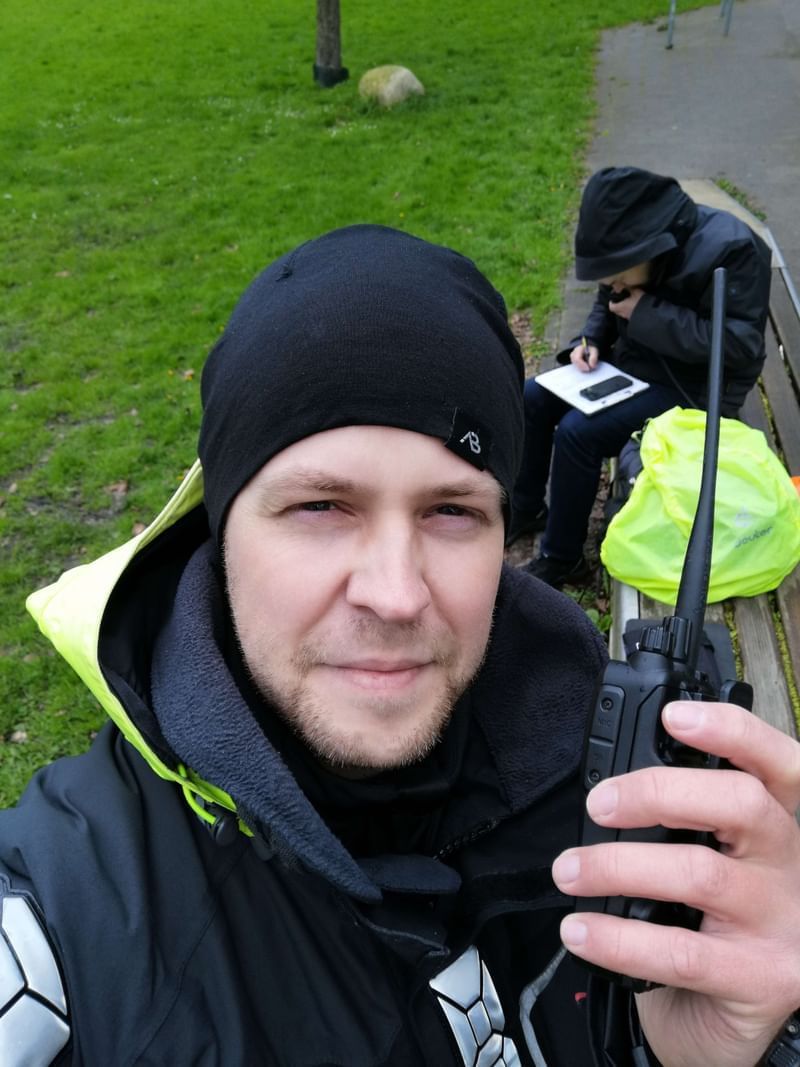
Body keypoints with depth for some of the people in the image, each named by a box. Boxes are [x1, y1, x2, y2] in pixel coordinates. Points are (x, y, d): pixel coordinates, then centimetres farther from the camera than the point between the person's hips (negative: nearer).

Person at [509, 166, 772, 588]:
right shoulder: (633, 245, -4)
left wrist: (647, 314, -28)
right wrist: (590, 340, -8)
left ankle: (561, 559, -8)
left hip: (691, 387, -8)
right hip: (632, 362, 8)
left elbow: (740, 344, -28)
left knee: (578, 431, -24)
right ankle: (527, 508, 18)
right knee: (532, 398, 0)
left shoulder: (731, 250, -25)